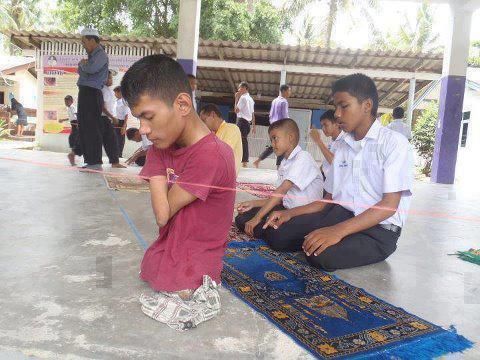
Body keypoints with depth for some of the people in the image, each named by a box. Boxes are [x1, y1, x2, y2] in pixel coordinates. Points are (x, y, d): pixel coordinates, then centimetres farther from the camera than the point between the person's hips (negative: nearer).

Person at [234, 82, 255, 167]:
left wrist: (236, 98, -7)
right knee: (244, 141, 12)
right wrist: (253, 126, 21)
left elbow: (236, 110, -14)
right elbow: (253, 114, 19)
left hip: (242, 120, -9)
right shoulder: (250, 99, 19)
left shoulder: (243, 97, -8)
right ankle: (245, 161, 15)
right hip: (248, 122, 9)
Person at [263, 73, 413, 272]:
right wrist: (291, 213, 0)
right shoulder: (342, 147, 13)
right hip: (339, 214, 6)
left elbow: (389, 205, -17)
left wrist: (338, 230, -29)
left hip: (379, 228, -5)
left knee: (322, 255, -32)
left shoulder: (394, 142, -8)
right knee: (276, 233, -12)